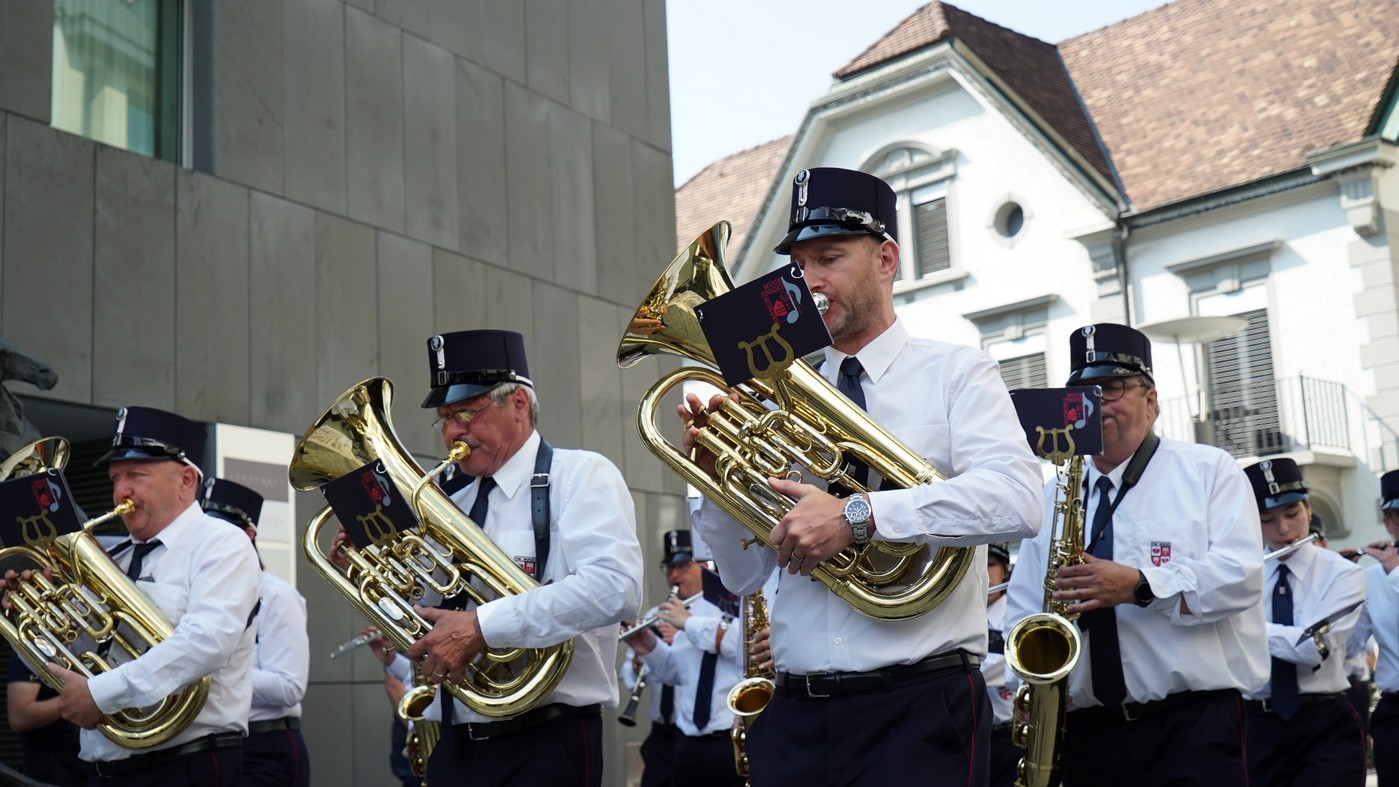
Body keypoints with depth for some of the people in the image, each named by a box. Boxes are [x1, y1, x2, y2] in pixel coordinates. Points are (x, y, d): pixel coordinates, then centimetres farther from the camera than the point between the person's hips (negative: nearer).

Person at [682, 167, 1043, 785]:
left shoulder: (955, 374, 2)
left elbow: (1016, 501, -17)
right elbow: (744, 577, 12)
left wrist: (858, 517, -23)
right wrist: (711, 474, -5)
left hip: (917, 710, -3)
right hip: (793, 717, 4)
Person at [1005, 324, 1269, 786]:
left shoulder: (1208, 470, 6)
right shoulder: (1053, 497, 17)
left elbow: (1240, 575, -8)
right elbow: (1025, 608, 15)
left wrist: (1139, 587, -20)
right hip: (1090, 730, 4)